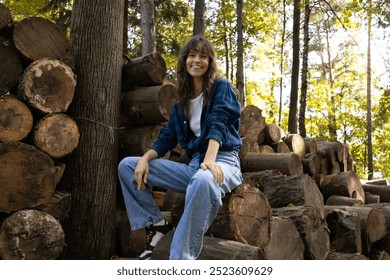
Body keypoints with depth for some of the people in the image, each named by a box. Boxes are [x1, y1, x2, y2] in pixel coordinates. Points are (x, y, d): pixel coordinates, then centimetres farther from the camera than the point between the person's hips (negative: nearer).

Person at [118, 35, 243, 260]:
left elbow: (218, 123, -17)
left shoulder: (221, 87, 1)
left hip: (222, 161, -6)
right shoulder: (182, 101, 16)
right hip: (193, 165, 6)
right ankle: (156, 224, -5)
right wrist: (145, 159, -8)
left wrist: (210, 159, -34)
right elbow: (167, 138, 12)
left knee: (203, 180, -44)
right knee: (127, 166, 0)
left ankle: (182, 258, -41)